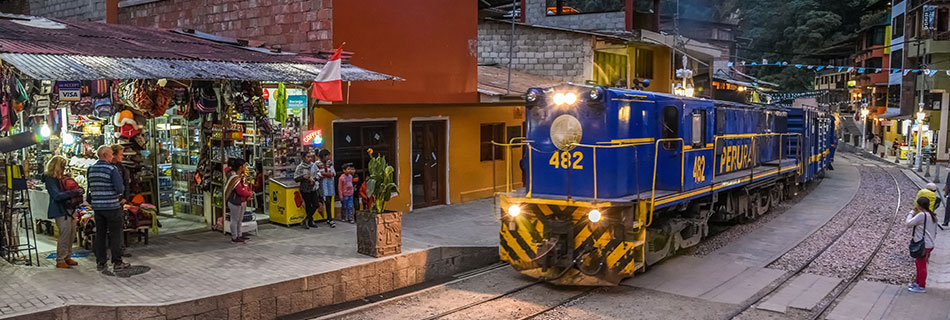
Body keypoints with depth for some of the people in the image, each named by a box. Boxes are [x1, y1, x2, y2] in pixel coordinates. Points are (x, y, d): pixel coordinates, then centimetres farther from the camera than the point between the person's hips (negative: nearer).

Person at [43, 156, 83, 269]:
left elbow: (68, 190, 24)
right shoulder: (50, 179, -10)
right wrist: (74, 192, -21)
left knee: (72, 234, 10)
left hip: (70, 209, 9)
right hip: (60, 211, -8)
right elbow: (57, 196, -20)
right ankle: (60, 261, 2)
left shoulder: (61, 178, 15)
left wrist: (78, 191, 1)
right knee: (65, 235, -7)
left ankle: (67, 257, 21)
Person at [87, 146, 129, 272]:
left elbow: (90, 187, 14)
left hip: (97, 206, 6)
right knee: (115, 234, 3)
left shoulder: (90, 169, 5)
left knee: (100, 234, 12)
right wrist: (122, 187, 2)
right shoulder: (112, 169, -14)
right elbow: (120, 189, -19)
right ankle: (117, 263, 7)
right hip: (112, 206, -6)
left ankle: (100, 263, 17)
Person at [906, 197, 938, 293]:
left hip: (923, 245, -9)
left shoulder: (921, 215, -20)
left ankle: (921, 286, 9)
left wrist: (911, 212, -9)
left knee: (921, 265, 1)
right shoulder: (933, 216, 10)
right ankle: (917, 282, 34)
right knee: (919, 264, 22)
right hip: (929, 244, 9)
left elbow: (908, 224, -19)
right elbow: (935, 232, 16)